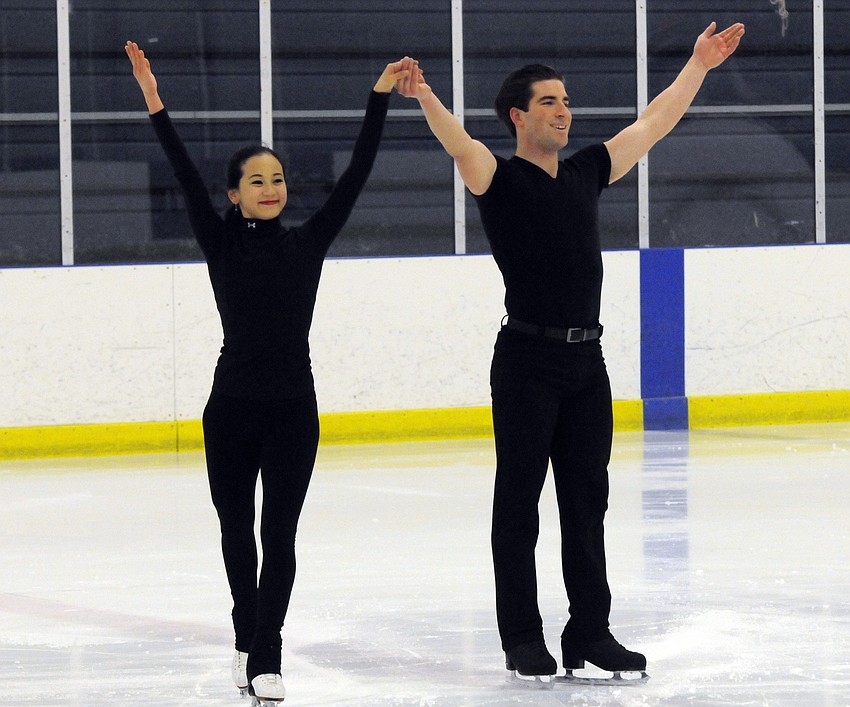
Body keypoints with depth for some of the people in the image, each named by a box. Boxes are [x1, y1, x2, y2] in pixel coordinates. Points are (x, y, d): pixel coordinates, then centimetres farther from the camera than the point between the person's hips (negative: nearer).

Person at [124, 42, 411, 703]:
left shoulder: (308, 243, 4)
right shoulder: (222, 243, 1)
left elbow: (355, 176, -1)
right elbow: (187, 177, -9)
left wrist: (381, 98, -7)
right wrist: (155, 102, -19)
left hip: (293, 409, 0)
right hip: (231, 408, 0)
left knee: (279, 534, -5)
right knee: (237, 530, 12)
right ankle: (247, 639, 32)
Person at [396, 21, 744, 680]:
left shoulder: (586, 173, 13)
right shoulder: (500, 179, -5)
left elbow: (652, 124, 22)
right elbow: (459, 143, -25)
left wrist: (699, 65, 25)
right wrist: (425, 99, -45)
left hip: (587, 360, 6)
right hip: (527, 360, -6)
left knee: (586, 502, 8)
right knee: (519, 503, 1)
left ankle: (591, 632, 12)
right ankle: (523, 639, 4)